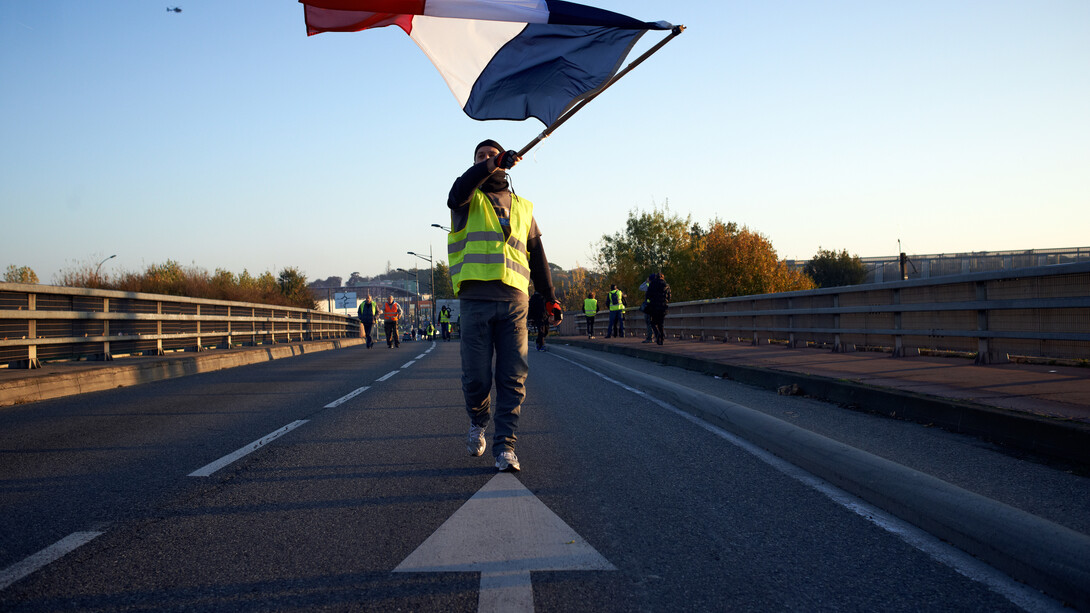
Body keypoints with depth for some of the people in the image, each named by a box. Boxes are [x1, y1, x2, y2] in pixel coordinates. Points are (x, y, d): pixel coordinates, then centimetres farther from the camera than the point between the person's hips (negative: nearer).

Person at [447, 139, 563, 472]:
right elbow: (457, 193, -16)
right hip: (475, 300, -2)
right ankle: (478, 422, 29)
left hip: (514, 301, 2)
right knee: (476, 378, -1)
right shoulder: (469, 200, 11)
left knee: (513, 377, -4)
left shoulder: (522, 207, 21)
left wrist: (550, 297, 23)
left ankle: (505, 446, 3)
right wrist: (493, 164, -26)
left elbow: (537, 256, 25)